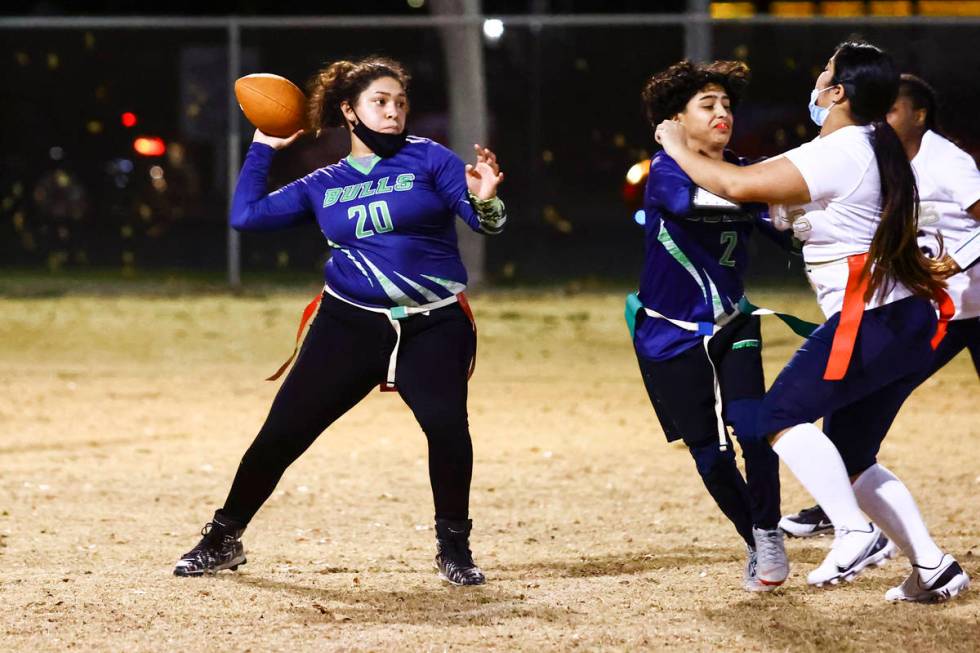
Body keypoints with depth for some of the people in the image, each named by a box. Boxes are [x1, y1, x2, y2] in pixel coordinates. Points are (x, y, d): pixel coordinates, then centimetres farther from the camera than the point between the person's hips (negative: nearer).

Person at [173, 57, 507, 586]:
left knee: (447, 425, -24)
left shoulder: (428, 160, -1)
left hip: (433, 328, -2)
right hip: (349, 325, 3)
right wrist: (262, 150, 13)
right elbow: (245, 215, 9)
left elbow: (485, 223, -10)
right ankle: (223, 541, 17)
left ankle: (453, 548, -3)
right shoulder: (323, 185, 9)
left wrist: (484, 201, -32)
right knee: (282, 432, 0)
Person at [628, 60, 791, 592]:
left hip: (731, 328, 2)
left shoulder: (744, 174, -2)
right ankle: (757, 546, 22)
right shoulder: (665, 173, -15)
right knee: (711, 455, 0)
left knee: (752, 424, -21)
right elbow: (694, 200, -37)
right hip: (669, 338, -2)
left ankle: (768, 532, -1)